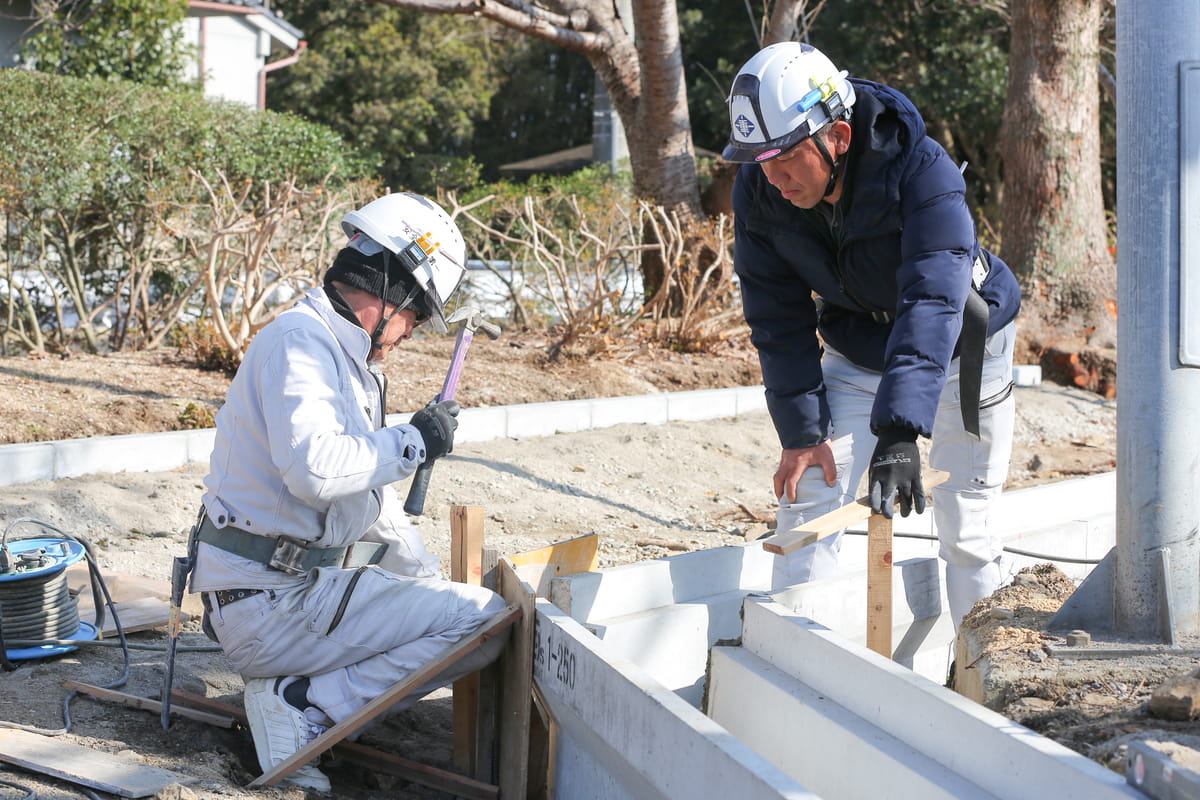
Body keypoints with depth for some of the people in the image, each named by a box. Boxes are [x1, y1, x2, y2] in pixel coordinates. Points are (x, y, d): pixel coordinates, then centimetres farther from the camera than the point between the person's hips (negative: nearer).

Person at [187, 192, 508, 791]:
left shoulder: (346, 357, 19)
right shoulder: (300, 339, -14)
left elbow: (369, 497, 29)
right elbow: (315, 468, -31)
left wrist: (437, 585, 28)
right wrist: (414, 441, -17)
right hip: (272, 602, -10)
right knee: (487, 622, -14)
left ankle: (291, 690, 10)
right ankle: (303, 707, -11)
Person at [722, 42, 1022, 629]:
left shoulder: (923, 172, -36)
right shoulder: (758, 190, -21)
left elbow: (931, 301, -45)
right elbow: (778, 317, -12)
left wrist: (900, 432, -54)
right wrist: (801, 429, -16)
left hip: (960, 345, -3)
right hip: (856, 352, 4)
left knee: (964, 529, 0)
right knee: (805, 501, -7)